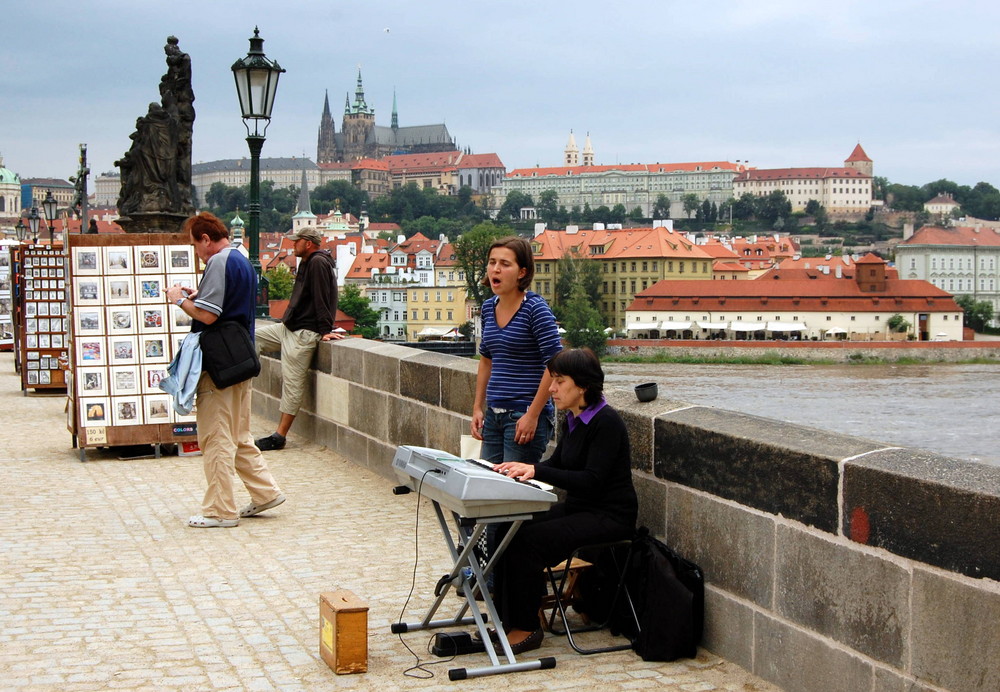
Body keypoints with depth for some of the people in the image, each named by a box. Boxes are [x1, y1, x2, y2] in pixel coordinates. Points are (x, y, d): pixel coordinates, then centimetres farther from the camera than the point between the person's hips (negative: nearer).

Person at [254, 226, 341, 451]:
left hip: (303, 334, -11)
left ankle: (279, 437, -3)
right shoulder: (307, 263, 16)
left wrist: (325, 330, -25)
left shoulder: (318, 263, -16)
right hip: (288, 327, 11)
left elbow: (321, 298, -21)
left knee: (292, 384, -6)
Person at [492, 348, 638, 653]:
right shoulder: (572, 420, 8)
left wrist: (536, 470, -29)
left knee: (527, 540, -23)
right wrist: (522, 468, -3)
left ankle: (526, 628, -10)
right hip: (577, 508, 9)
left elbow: (592, 480, -26)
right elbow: (557, 463, 16)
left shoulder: (606, 422, -19)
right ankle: (507, 620, -6)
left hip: (610, 516, -9)